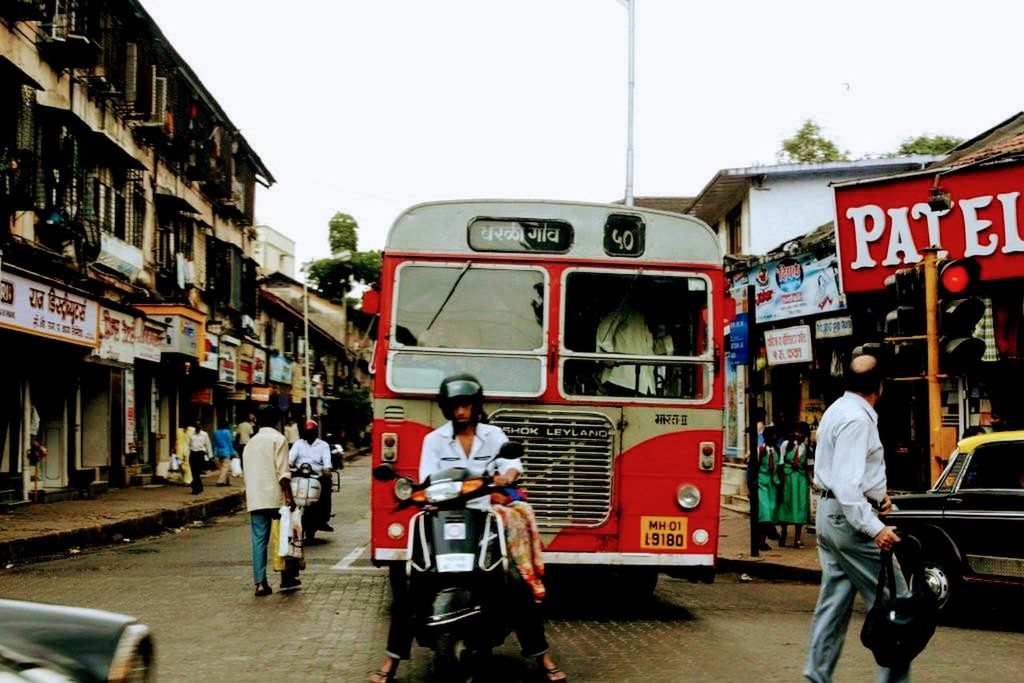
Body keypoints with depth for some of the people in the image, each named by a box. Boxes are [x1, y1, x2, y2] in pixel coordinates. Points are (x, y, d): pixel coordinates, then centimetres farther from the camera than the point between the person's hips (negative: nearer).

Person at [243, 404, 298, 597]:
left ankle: (260, 583, -1)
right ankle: (287, 577, 13)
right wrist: (289, 495, -14)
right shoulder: (277, 438, -3)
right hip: (275, 496, -5)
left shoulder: (250, 443, 18)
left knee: (259, 541, 3)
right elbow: (282, 471, -12)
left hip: (254, 499, 5)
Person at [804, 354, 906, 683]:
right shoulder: (857, 419, -19)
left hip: (829, 514, 10)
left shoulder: (838, 409, 13)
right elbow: (846, 484, -25)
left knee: (835, 599, 13)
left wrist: (876, 495, 17)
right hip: (850, 518, -10)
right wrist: (875, 529, -26)